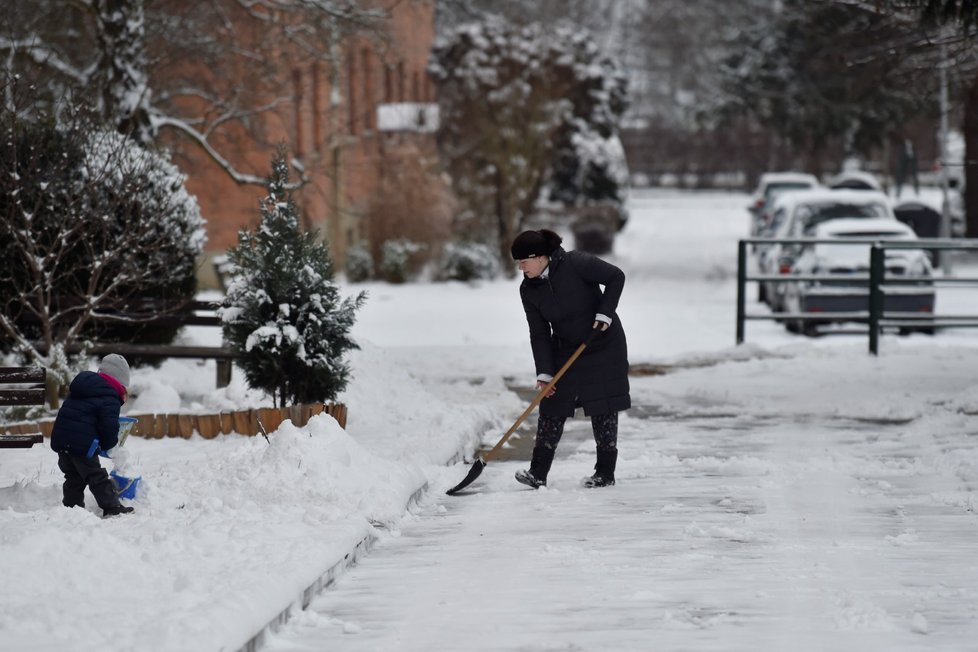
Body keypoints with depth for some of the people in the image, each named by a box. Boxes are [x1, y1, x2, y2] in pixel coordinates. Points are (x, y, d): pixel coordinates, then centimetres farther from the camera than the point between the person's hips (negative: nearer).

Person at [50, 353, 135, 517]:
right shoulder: (110, 398, -9)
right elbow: (110, 426, -14)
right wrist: (108, 445, 6)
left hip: (60, 438, 7)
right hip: (83, 443, -7)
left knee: (73, 477, 17)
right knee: (97, 477, 0)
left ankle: (71, 506, 18)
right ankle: (112, 507, 1)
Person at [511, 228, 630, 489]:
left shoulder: (576, 264, -22)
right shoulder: (529, 290, -7)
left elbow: (616, 277, -14)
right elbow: (539, 334, -6)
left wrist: (605, 313, -21)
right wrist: (543, 373, -13)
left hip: (603, 345, -5)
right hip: (565, 349, 5)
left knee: (603, 408, -2)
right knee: (552, 408, -2)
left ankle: (606, 473, 6)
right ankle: (538, 473, -3)